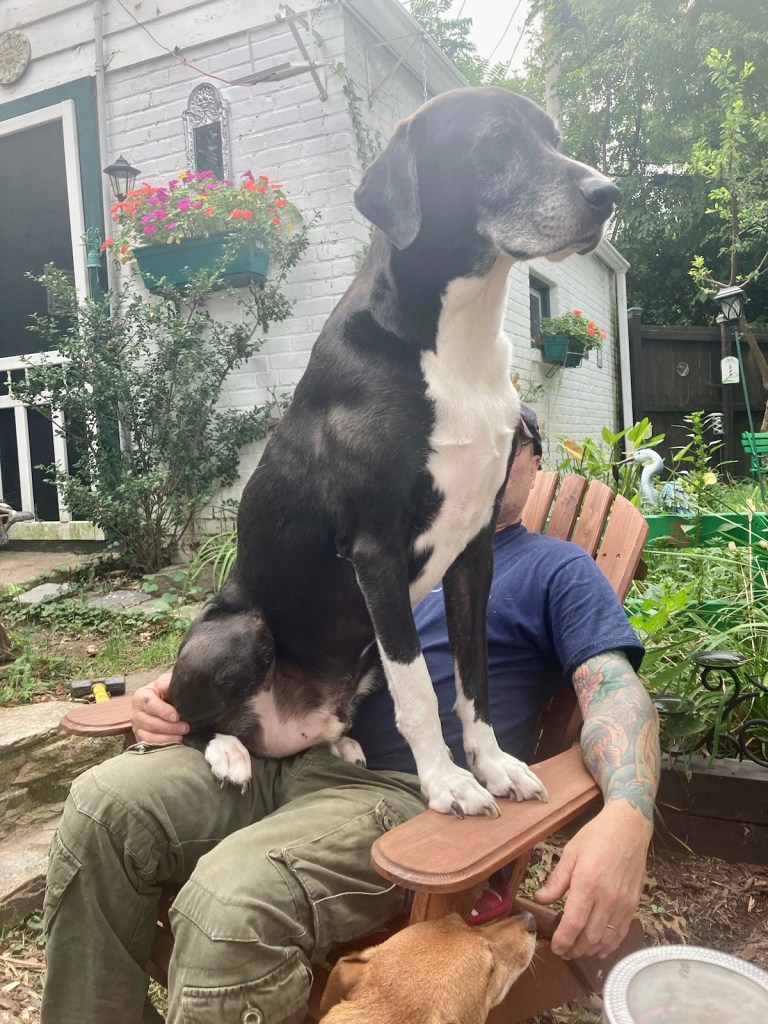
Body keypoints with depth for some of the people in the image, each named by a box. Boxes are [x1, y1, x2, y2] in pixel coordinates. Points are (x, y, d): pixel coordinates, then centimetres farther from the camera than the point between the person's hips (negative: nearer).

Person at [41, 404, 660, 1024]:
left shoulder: (557, 569, 9)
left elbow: (616, 690, -4)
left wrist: (627, 816, -27)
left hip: (412, 793, -5)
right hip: (291, 758, 6)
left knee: (232, 902, -32)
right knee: (104, 803, -15)